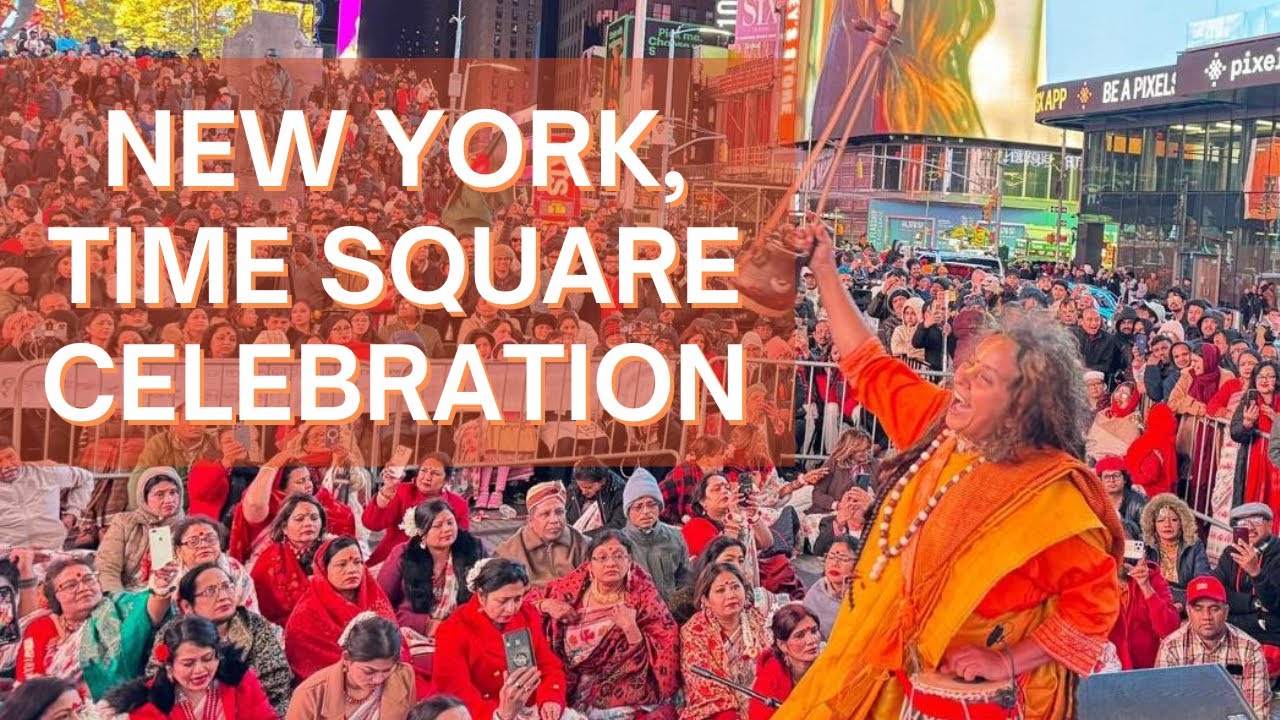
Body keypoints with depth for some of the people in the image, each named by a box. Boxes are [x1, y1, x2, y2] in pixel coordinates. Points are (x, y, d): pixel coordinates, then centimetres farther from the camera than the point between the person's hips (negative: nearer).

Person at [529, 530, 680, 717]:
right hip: (567, 694, 3)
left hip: (619, 700, -2)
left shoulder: (644, 598, -5)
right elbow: (528, 600, 17)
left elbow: (663, 658, -10)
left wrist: (631, 629, -22)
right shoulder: (576, 585, 3)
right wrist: (547, 605, -2)